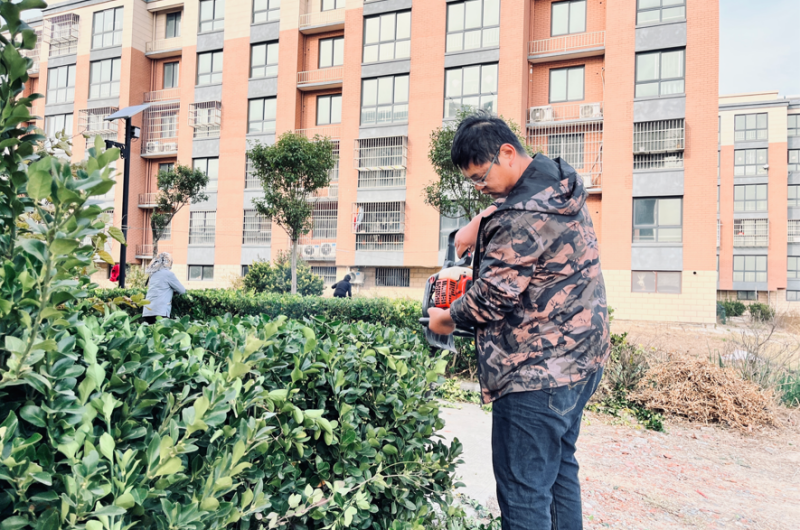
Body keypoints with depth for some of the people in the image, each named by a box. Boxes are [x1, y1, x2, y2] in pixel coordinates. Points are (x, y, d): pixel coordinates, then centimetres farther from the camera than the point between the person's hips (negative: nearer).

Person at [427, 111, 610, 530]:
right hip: (582, 357, 10)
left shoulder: (524, 216, -23)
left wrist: (447, 318, -1)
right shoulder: (560, 181, 6)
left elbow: (492, 296, -18)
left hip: (538, 374, -10)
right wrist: (481, 224, 10)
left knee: (524, 493, 0)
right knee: (559, 469, 23)